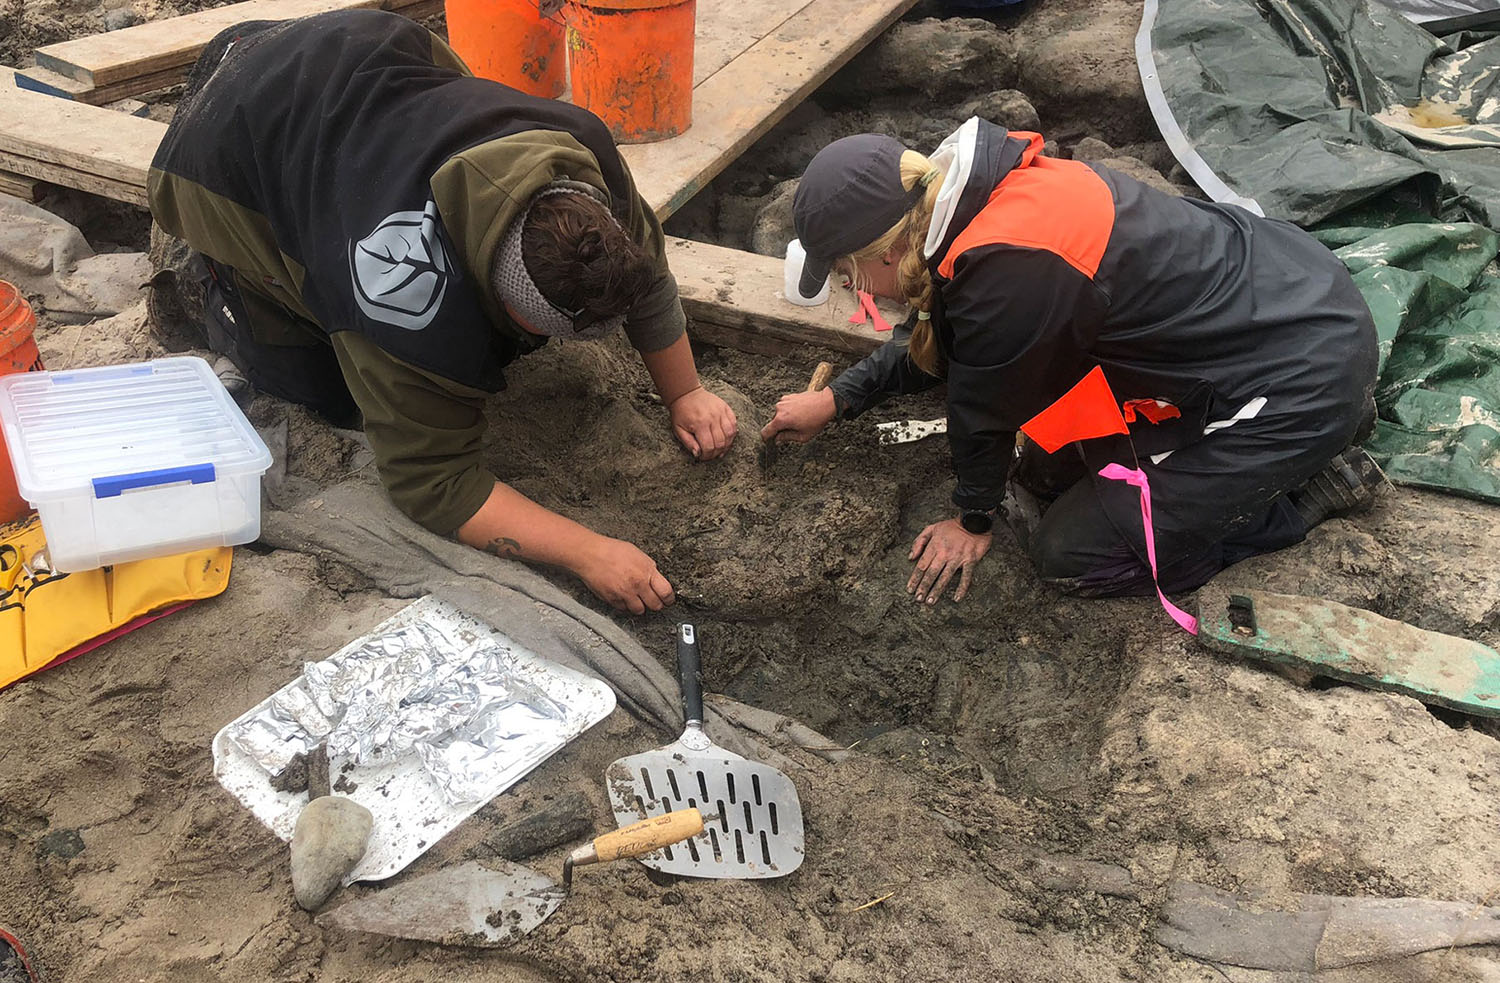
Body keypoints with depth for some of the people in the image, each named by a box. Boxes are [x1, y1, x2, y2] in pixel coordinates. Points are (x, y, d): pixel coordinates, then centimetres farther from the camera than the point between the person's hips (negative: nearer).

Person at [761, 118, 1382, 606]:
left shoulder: (1006, 272, -32)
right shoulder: (987, 189, -3)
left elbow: (984, 409, -13)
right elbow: (934, 342, 14)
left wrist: (973, 518, 6)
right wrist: (835, 400, 20)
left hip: (1304, 381, -9)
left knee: (1071, 556, -4)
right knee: (1047, 473, 16)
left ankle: (1315, 486, 7)